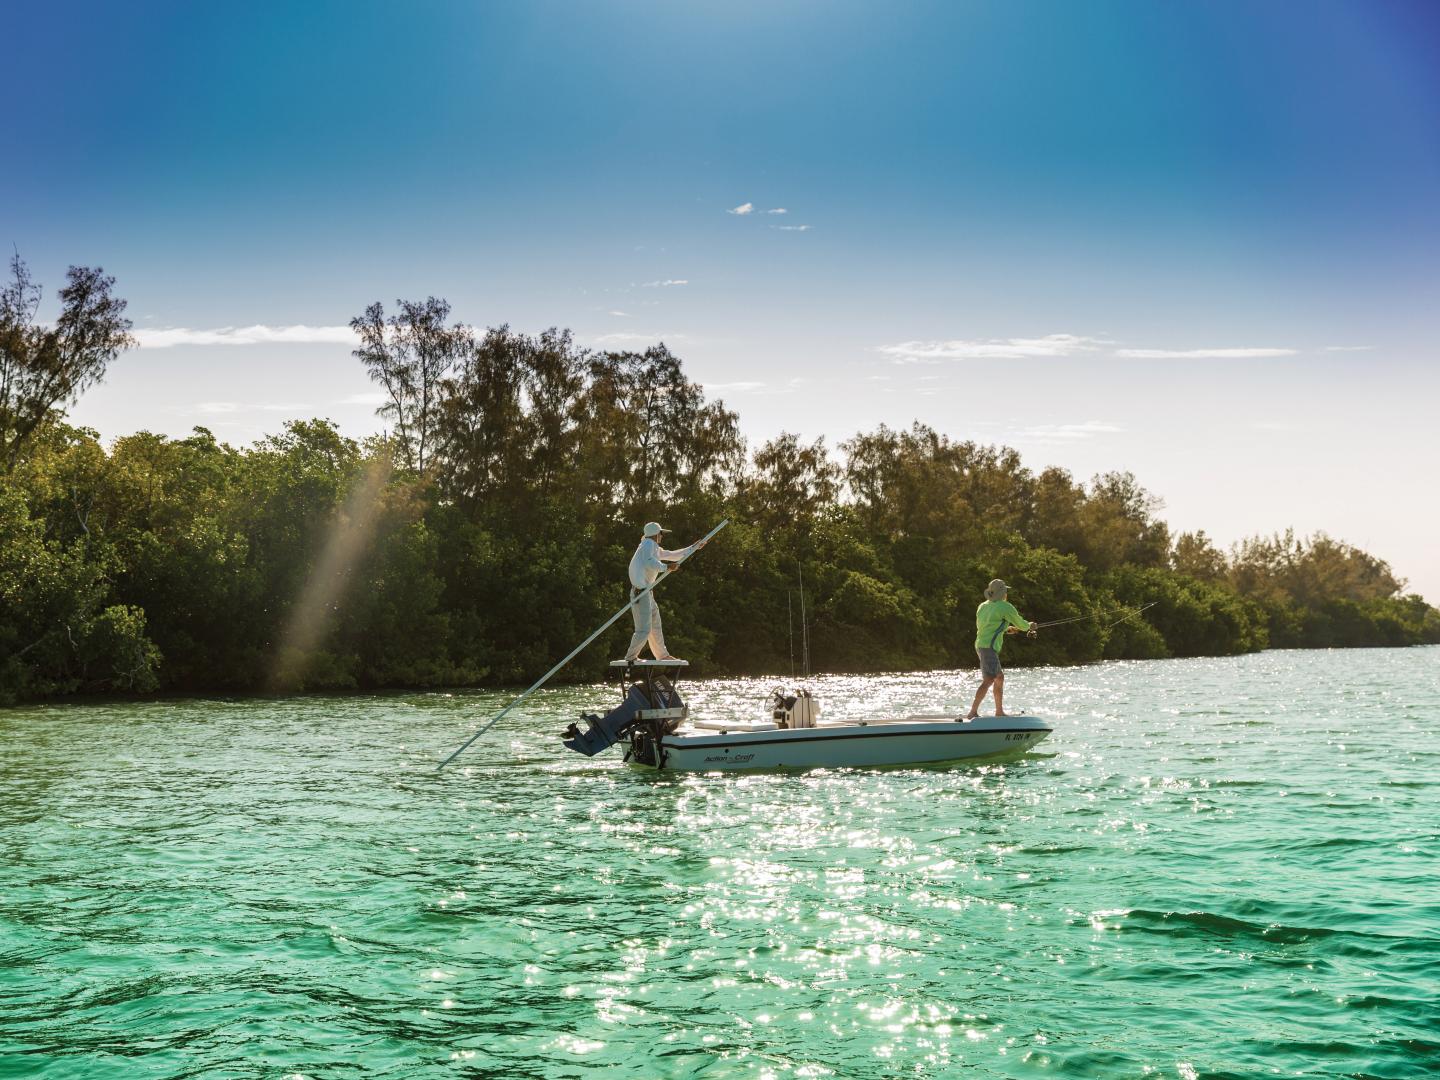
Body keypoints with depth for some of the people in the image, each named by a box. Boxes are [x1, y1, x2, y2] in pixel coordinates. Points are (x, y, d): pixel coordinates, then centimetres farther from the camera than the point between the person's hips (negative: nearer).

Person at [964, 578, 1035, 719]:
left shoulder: (983, 606, 16)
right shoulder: (1006, 607, -6)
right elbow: (1020, 623, 5)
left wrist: (1006, 629, 28)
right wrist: (1029, 626, 28)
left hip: (980, 645, 9)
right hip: (989, 647, -9)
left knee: (999, 677, 18)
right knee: (988, 680, -15)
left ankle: (999, 711, 22)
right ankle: (972, 712, -23)